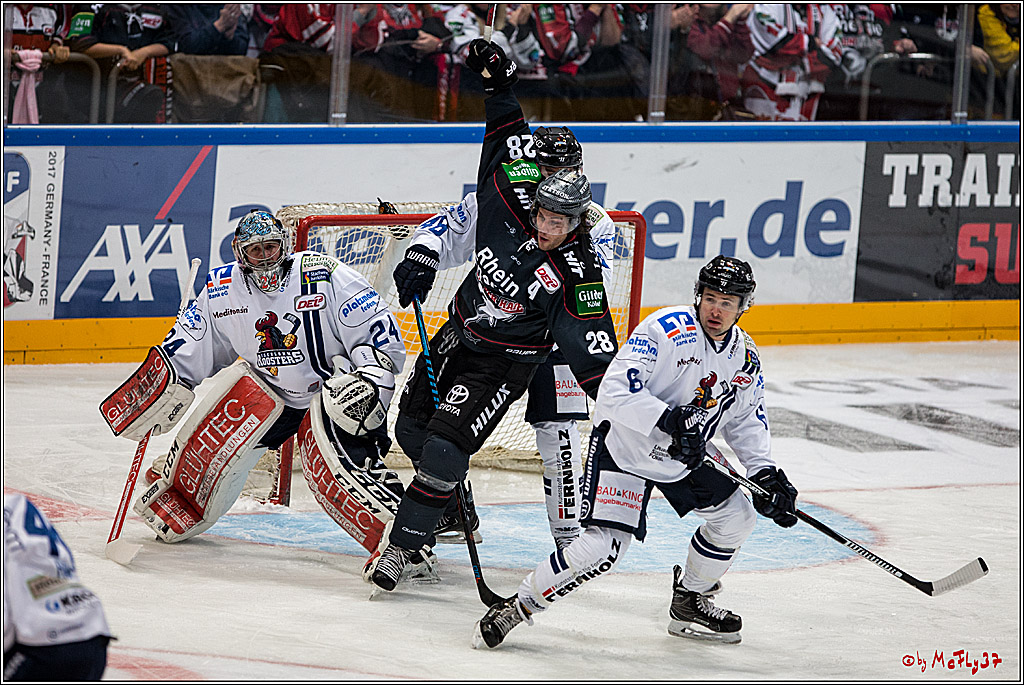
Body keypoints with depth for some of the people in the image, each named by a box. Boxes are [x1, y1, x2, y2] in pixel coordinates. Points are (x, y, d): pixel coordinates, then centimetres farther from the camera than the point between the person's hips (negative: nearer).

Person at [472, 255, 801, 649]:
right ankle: (517, 608, -8)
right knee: (604, 546, -21)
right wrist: (670, 420, -41)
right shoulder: (664, 329, -23)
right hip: (624, 446, -8)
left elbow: (747, 420, 11)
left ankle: (690, 602, 25)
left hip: (685, 456, 8)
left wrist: (764, 471, -3)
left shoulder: (745, 357, 0)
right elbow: (616, 391, -31)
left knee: (736, 514, 5)